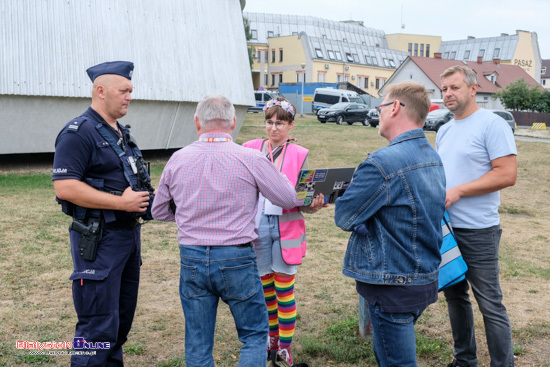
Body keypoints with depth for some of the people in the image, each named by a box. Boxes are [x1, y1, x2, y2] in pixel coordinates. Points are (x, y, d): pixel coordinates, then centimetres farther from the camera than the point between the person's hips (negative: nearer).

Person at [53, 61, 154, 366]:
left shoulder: (120, 132, 15)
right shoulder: (79, 132, -13)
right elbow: (64, 187, -23)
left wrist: (144, 197, 7)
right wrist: (122, 202, -21)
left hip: (129, 234, 9)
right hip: (99, 240, -9)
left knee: (123, 318, 17)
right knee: (99, 326, -5)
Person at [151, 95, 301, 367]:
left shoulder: (177, 160, 1)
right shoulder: (251, 159, -10)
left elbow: (159, 211, 13)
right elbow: (289, 200, 1)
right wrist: (273, 172, 19)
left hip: (191, 259, 3)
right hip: (236, 259, -3)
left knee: (197, 344, 14)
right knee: (255, 336, 14)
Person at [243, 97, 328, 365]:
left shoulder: (299, 155, -1)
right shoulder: (251, 149, 4)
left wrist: (314, 205, -21)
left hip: (286, 228, -2)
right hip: (257, 225, 2)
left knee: (284, 289, 1)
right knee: (265, 286, 14)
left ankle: (285, 345, 15)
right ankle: (272, 337, 32)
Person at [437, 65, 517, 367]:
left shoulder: (492, 125, -10)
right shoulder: (444, 131, 13)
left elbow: (507, 175, -18)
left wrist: (457, 191, -20)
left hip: (477, 231, -8)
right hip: (445, 227, 8)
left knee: (490, 304, -1)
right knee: (455, 296, 16)